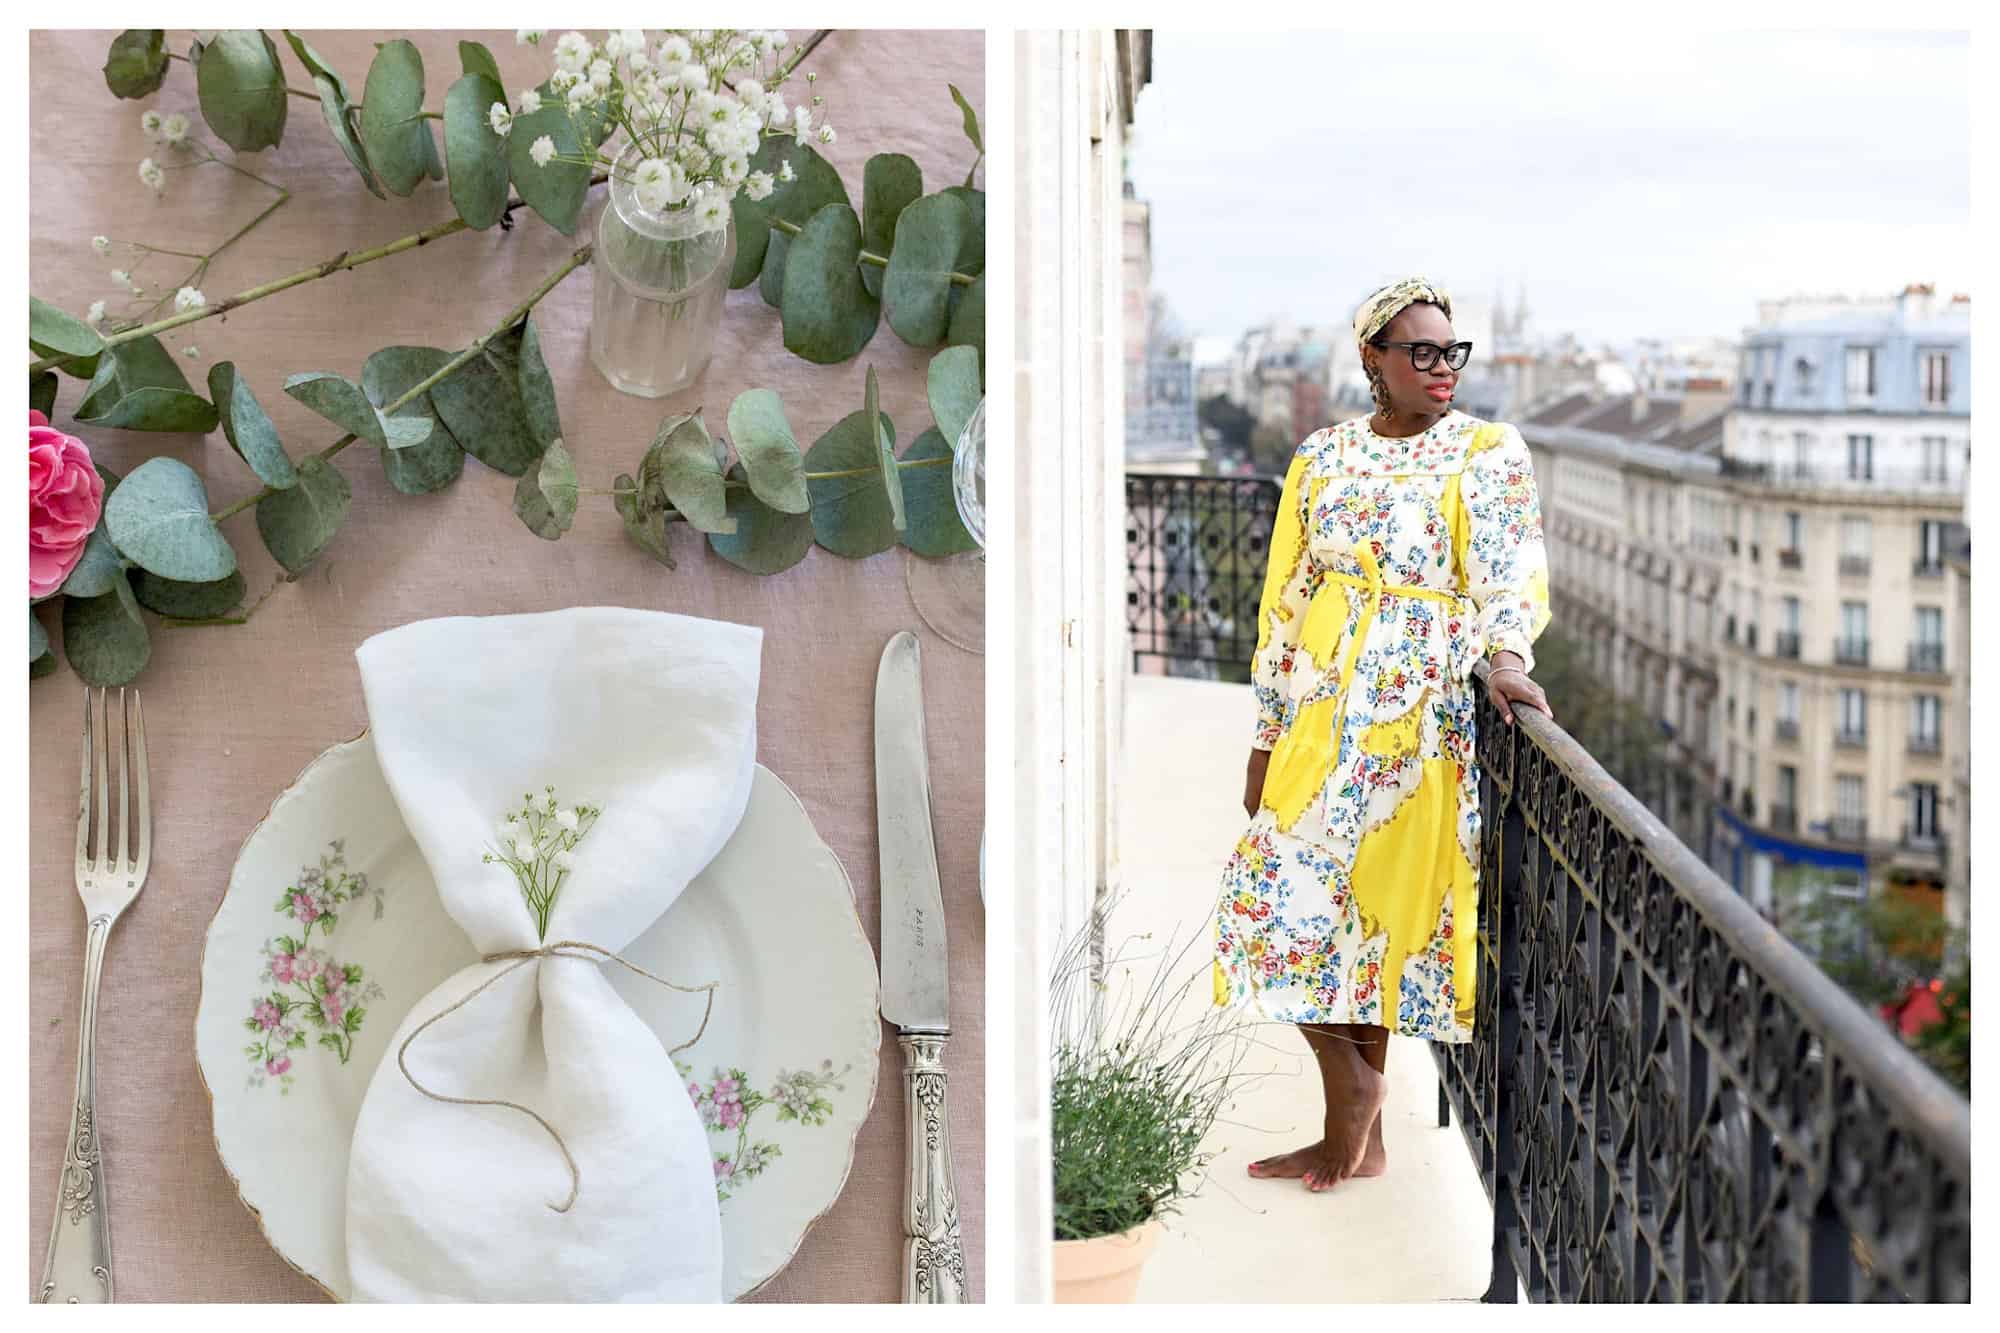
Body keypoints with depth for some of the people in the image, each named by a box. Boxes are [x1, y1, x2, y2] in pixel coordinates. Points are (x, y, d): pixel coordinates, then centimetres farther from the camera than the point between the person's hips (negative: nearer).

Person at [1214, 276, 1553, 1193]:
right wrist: (1266, 739, 11)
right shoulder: (1323, 457, 13)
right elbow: (1286, 596, 14)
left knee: (1366, 895, -8)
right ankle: (1356, 1118, 11)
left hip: (1422, 704, -4)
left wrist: (1505, 655, -33)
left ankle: (1354, 1093, 8)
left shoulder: (1488, 453, 1)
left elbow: (1506, 573, -12)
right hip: (1325, 701, 4)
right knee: (1304, 888, 0)